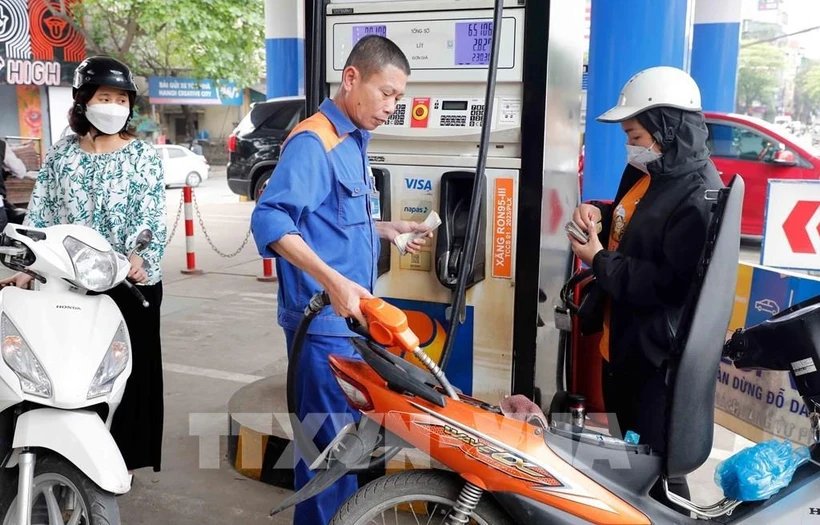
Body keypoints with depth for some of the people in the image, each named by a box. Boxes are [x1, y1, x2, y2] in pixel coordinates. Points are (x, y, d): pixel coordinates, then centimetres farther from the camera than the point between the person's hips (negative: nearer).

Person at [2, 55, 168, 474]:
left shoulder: (143, 156, 0)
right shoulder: (60, 155, 8)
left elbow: (151, 216, -11)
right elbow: (40, 216, 4)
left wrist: (140, 257, -31)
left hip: (132, 281, -2)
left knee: (131, 369, 5)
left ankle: (126, 454, 19)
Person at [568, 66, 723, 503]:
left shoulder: (699, 195, -22)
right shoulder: (644, 172, 8)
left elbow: (675, 286, -27)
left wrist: (599, 261, -20)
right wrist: (599, 212, 3)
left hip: (657, 356, -10)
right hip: (620, 342, 10)